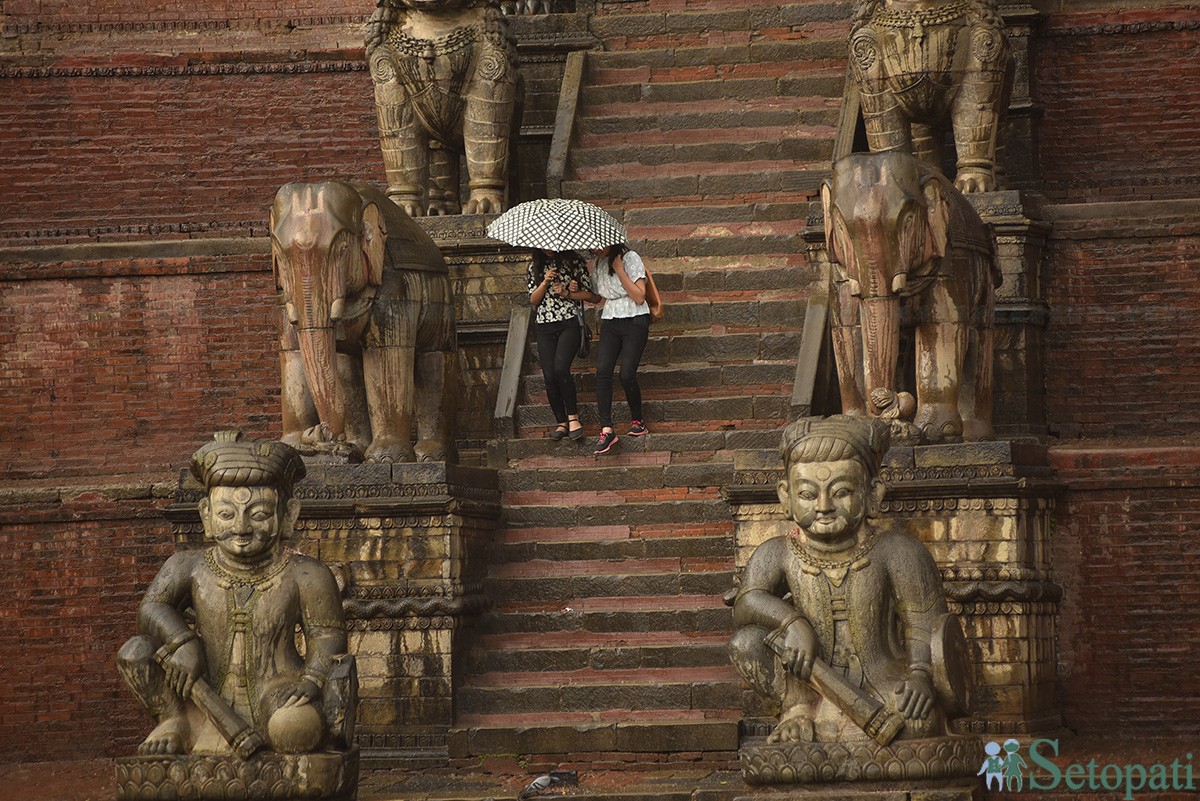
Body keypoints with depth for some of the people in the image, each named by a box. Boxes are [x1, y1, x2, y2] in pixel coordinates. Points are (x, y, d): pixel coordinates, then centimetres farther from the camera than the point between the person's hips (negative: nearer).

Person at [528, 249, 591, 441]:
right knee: (549, 376, -6)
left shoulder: (575, 262, 4)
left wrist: (566, 293, -10)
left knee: (561, 368, -23)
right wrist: (545, 283, -9)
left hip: (570, 323, -3)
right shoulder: (535, 267, 13)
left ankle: (573, 417, -13)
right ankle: (561, 423, 6)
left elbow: (588, 294, 4)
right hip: (544, 326, 3)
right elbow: (533, 299, 7)